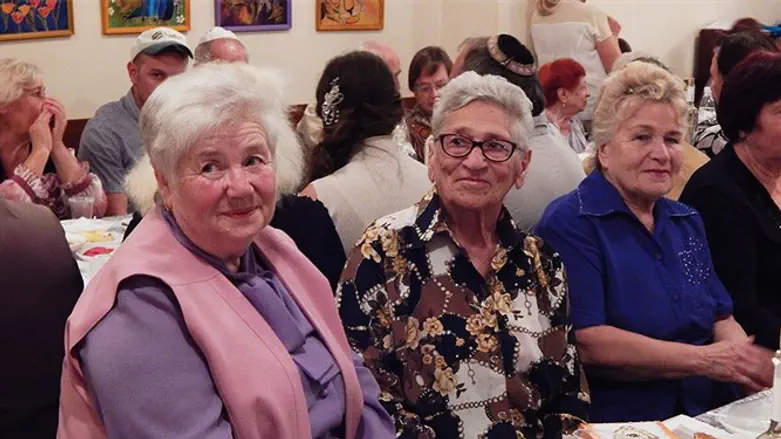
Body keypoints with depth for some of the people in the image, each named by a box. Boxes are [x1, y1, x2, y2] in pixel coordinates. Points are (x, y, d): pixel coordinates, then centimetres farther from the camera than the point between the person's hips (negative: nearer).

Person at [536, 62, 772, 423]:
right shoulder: (569, 224, -7)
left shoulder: (687, 222, 16)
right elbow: (585, 343, -16)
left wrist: (745, 361, -6)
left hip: (709, 414, 6)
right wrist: (704, 360, -15)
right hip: (617, 421, -6)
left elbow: (721, 318, 17)